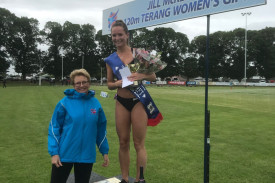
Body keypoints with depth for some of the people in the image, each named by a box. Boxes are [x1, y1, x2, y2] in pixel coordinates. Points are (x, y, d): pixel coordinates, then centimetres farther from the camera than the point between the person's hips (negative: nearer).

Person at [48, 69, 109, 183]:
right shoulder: (65, 102, -8)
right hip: (64, 154, -2)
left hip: (87, 155, 3)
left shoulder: (95, 103, 1)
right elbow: (54, 128, -5)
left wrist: (105, 152, 10)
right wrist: (54, 153, -10)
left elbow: (101, 129, 8)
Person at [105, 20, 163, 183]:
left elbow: (153, 76, -1)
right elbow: (109, 84, 10)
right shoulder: (110, 60, 6)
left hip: (138, 101, -3)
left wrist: (142, 76, -21)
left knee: (139, 144, 0)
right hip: (121, 102, 3)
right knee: (123, 143, 10)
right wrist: (117, 83, -12)